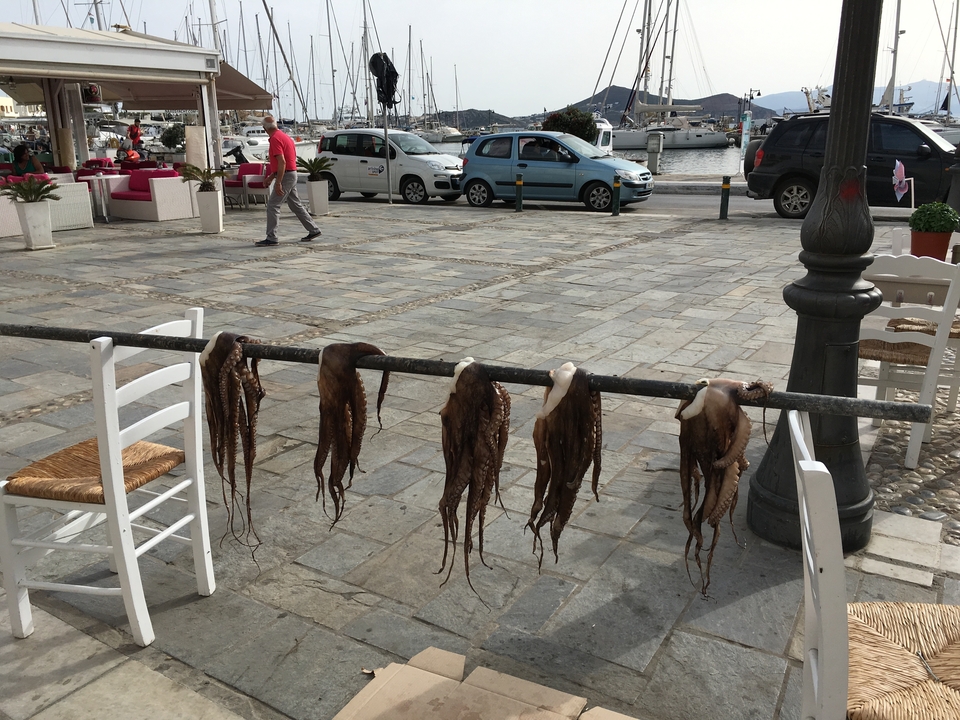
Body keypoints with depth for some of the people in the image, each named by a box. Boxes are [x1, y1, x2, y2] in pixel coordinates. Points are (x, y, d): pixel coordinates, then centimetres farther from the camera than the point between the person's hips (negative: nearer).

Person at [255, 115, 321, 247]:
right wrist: (270, 177, 24)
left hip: (286, 176, -10)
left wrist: (278, 183, -25)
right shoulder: (283, 136, 15)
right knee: (296, 205, 16)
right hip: (291, 175, 10)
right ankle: (313, 230, 21)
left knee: (272, 206, -8)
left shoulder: (275, 139, -16)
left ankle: (271, 238, -7)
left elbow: (282, 162, -25)